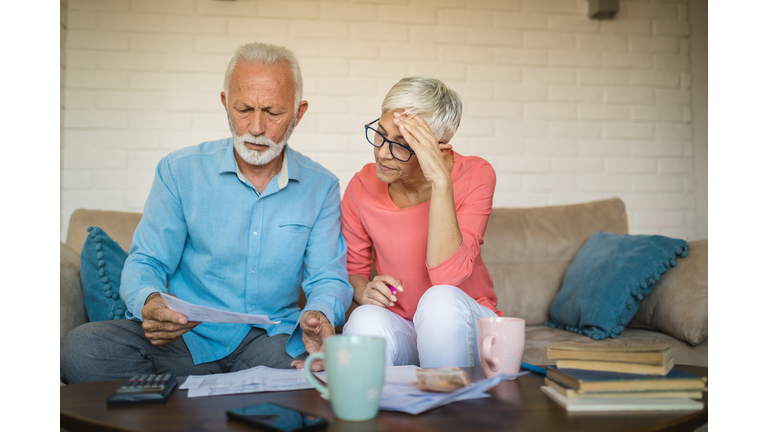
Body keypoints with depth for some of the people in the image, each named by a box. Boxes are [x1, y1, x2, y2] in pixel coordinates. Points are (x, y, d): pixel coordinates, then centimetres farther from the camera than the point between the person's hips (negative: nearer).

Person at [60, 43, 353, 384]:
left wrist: (320, 315, -22)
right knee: (79, 350, -27)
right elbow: (146, 262, 2)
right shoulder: (179, 171, 2)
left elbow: (328, 278, 3)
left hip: (272, 337, 0)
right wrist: (149, 302, -23)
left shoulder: (321, 188, 4)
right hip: (186, 335, 1)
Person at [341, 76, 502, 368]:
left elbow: (447, 276, -28)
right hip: (398, 329, 1)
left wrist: (441, 180, -34)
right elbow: (354, 268, 8)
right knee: (365, 320, -33)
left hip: (463, 328, 0)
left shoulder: (475, 176, -14)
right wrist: (364, 291, -16)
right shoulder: (362, 186, -7)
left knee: (441, 300, -34)